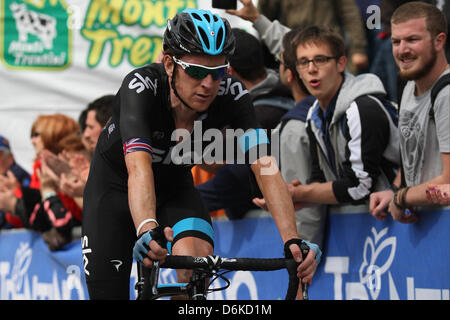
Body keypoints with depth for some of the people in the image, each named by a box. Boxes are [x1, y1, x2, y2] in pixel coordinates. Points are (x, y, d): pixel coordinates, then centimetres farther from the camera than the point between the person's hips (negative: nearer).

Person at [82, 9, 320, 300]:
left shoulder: (231, 95, -27)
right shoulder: (141, 87, -35)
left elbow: (266, 167, -35)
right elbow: (139, 168, -49)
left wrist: (292, 240, -49)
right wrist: (148, 230, -68)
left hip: (175, 188, 2)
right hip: (116, 186, -2)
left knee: (198, 258, -29)